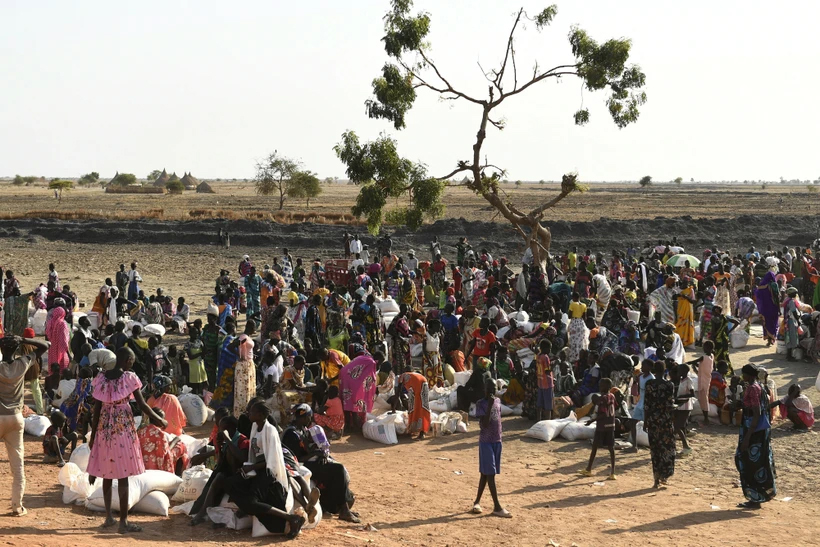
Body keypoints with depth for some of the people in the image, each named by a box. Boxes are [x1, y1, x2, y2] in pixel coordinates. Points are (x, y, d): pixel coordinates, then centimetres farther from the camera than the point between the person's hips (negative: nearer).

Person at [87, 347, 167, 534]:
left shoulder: (101, 377, 3)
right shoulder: (129, 377, -8)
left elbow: (97, 408, 4)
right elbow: (142, 404, -6)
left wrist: (93, 435, 11)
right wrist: (159, 420, 9)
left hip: (104, 427, 4)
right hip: (123, 427, -4)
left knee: (107, 473, 16)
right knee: (123, 475, -2)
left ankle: (109, 517, 20)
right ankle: (123, 521, 0)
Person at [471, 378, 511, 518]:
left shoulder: (498, 401, 10)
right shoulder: (480, 404, -11)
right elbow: (485, 424, -20)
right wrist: (489, 406, -24)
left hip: (497, 441, 7)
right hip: (486, 442, -7)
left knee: (486, 473, 11)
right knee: (490, 473, -7)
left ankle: (477, 501, 21)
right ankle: (497, 507, -10)